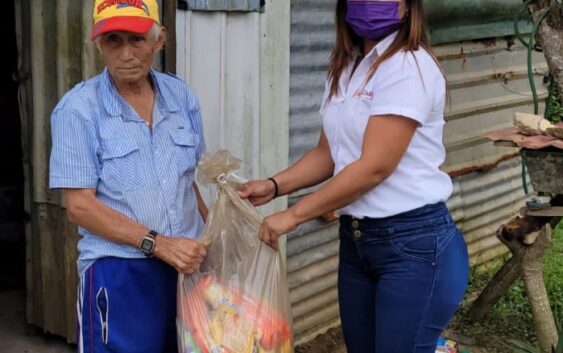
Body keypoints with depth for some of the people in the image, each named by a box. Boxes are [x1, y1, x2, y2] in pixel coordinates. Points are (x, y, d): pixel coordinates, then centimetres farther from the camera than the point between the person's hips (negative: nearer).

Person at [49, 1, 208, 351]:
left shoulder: (181, 96, 4)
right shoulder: (79, 109, -10)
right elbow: (80, 205, -13)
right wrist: (157, 244, -20)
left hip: (187, 263, 5)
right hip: (119, 272, -4)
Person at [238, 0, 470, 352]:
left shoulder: (409, 66, -17)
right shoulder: (345, 68, 9)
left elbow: (374, 167, -22)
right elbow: (329, 152, 12)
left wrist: (293, 215, -18)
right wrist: (275, 185, -4)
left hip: (414, 242, -8)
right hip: (356, 237, 8)